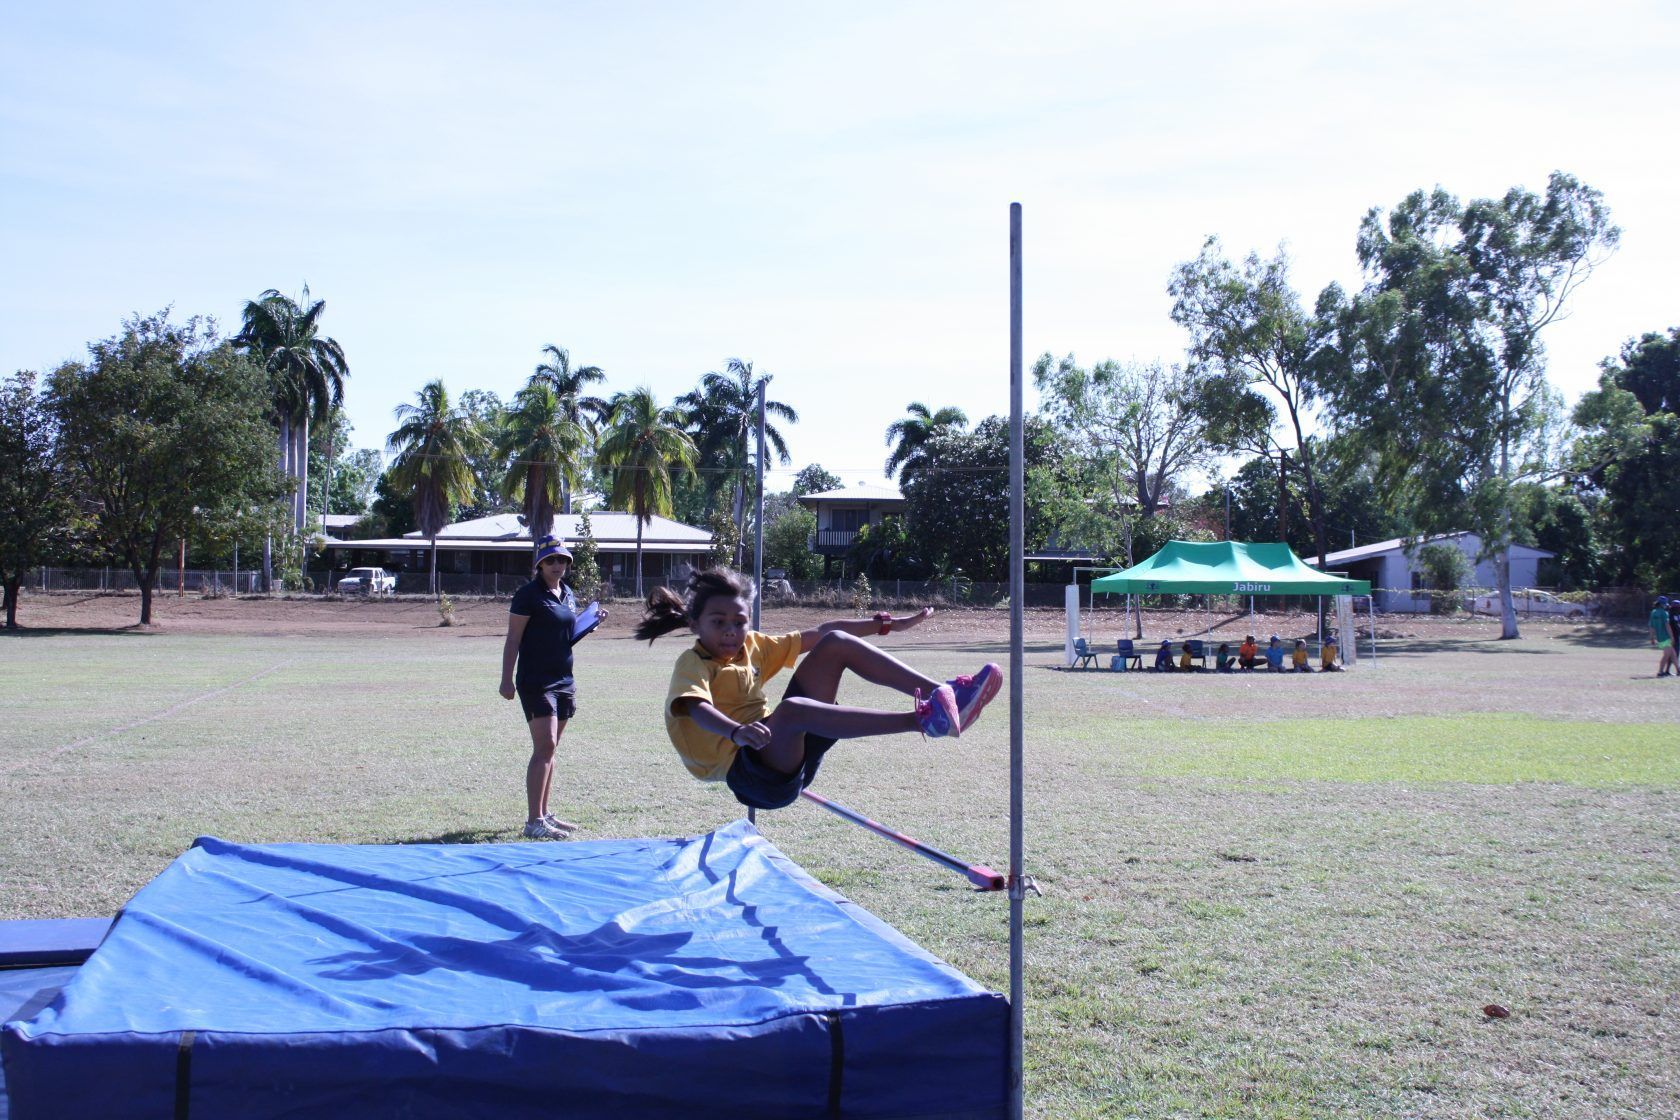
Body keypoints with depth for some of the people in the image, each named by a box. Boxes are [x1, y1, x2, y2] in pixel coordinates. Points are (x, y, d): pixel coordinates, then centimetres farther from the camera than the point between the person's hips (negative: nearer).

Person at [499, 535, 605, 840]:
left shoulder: (568, 594, 13)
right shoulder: (528, 594, -8)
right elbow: (513, 639, -10)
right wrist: (507, 679, -16)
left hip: (563, 679, 8)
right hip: (535, 681, -8)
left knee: (548, 749, 13)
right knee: (544, 747, -13)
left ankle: (543, 814, 20)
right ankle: (533, 822, -13)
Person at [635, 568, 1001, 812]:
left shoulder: (751, 646, 12)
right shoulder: (694, 663, -10)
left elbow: (818, 634, 17)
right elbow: (697, 707, -33)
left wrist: (887, 624, 16)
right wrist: (737, 732, -55)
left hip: (789, 750, 8)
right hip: (745, 770, -8)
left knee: (837, 644, 2)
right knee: (789, 709, -41)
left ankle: (943, 694, -12)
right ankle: (921, 719, -44)